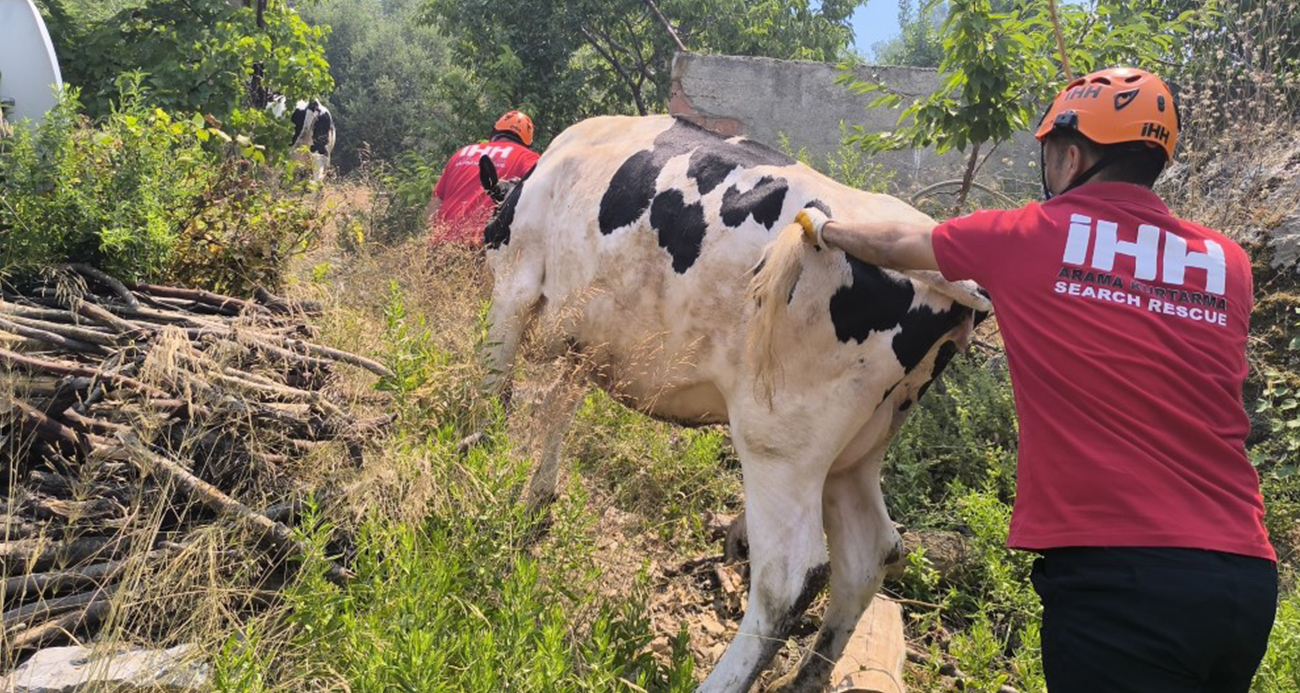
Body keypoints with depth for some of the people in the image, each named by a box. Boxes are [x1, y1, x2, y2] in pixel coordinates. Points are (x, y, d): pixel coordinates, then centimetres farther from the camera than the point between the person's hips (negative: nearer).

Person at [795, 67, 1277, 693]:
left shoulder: (1027, 239, -1)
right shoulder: (1228, 265, 9)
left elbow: (892, 247, 16)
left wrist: (821, 227, 38)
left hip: (1113, 573, -6)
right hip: (1245, 575, 6)